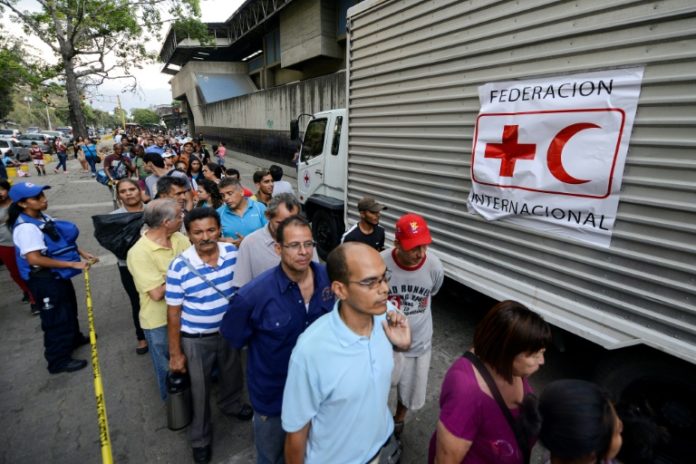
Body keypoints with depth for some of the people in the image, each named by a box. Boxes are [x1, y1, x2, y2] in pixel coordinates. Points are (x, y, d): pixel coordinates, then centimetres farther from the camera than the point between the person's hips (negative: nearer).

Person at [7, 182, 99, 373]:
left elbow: (64, 240, 14)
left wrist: (83, 253, 1)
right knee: (56, 318, 4)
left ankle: (74, 338, 49)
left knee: (69, 308, 26)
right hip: (45, 280, -9)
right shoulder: (26, 227, -25)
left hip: (58, 275, 9)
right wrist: (73, 264, -28)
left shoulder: (43, 218, 3)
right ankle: (59, 360, 20)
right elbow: (35, 259, -31)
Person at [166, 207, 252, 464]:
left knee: (233, 374, 27)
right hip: (196, 339, -3)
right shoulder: (179, 267, -23)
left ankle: (231, 404, 60)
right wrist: (175, 353, -9)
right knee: (200, 390, 17)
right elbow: (173, 312, -14)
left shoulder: (233, 252, -13)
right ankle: (200, 438, 43)